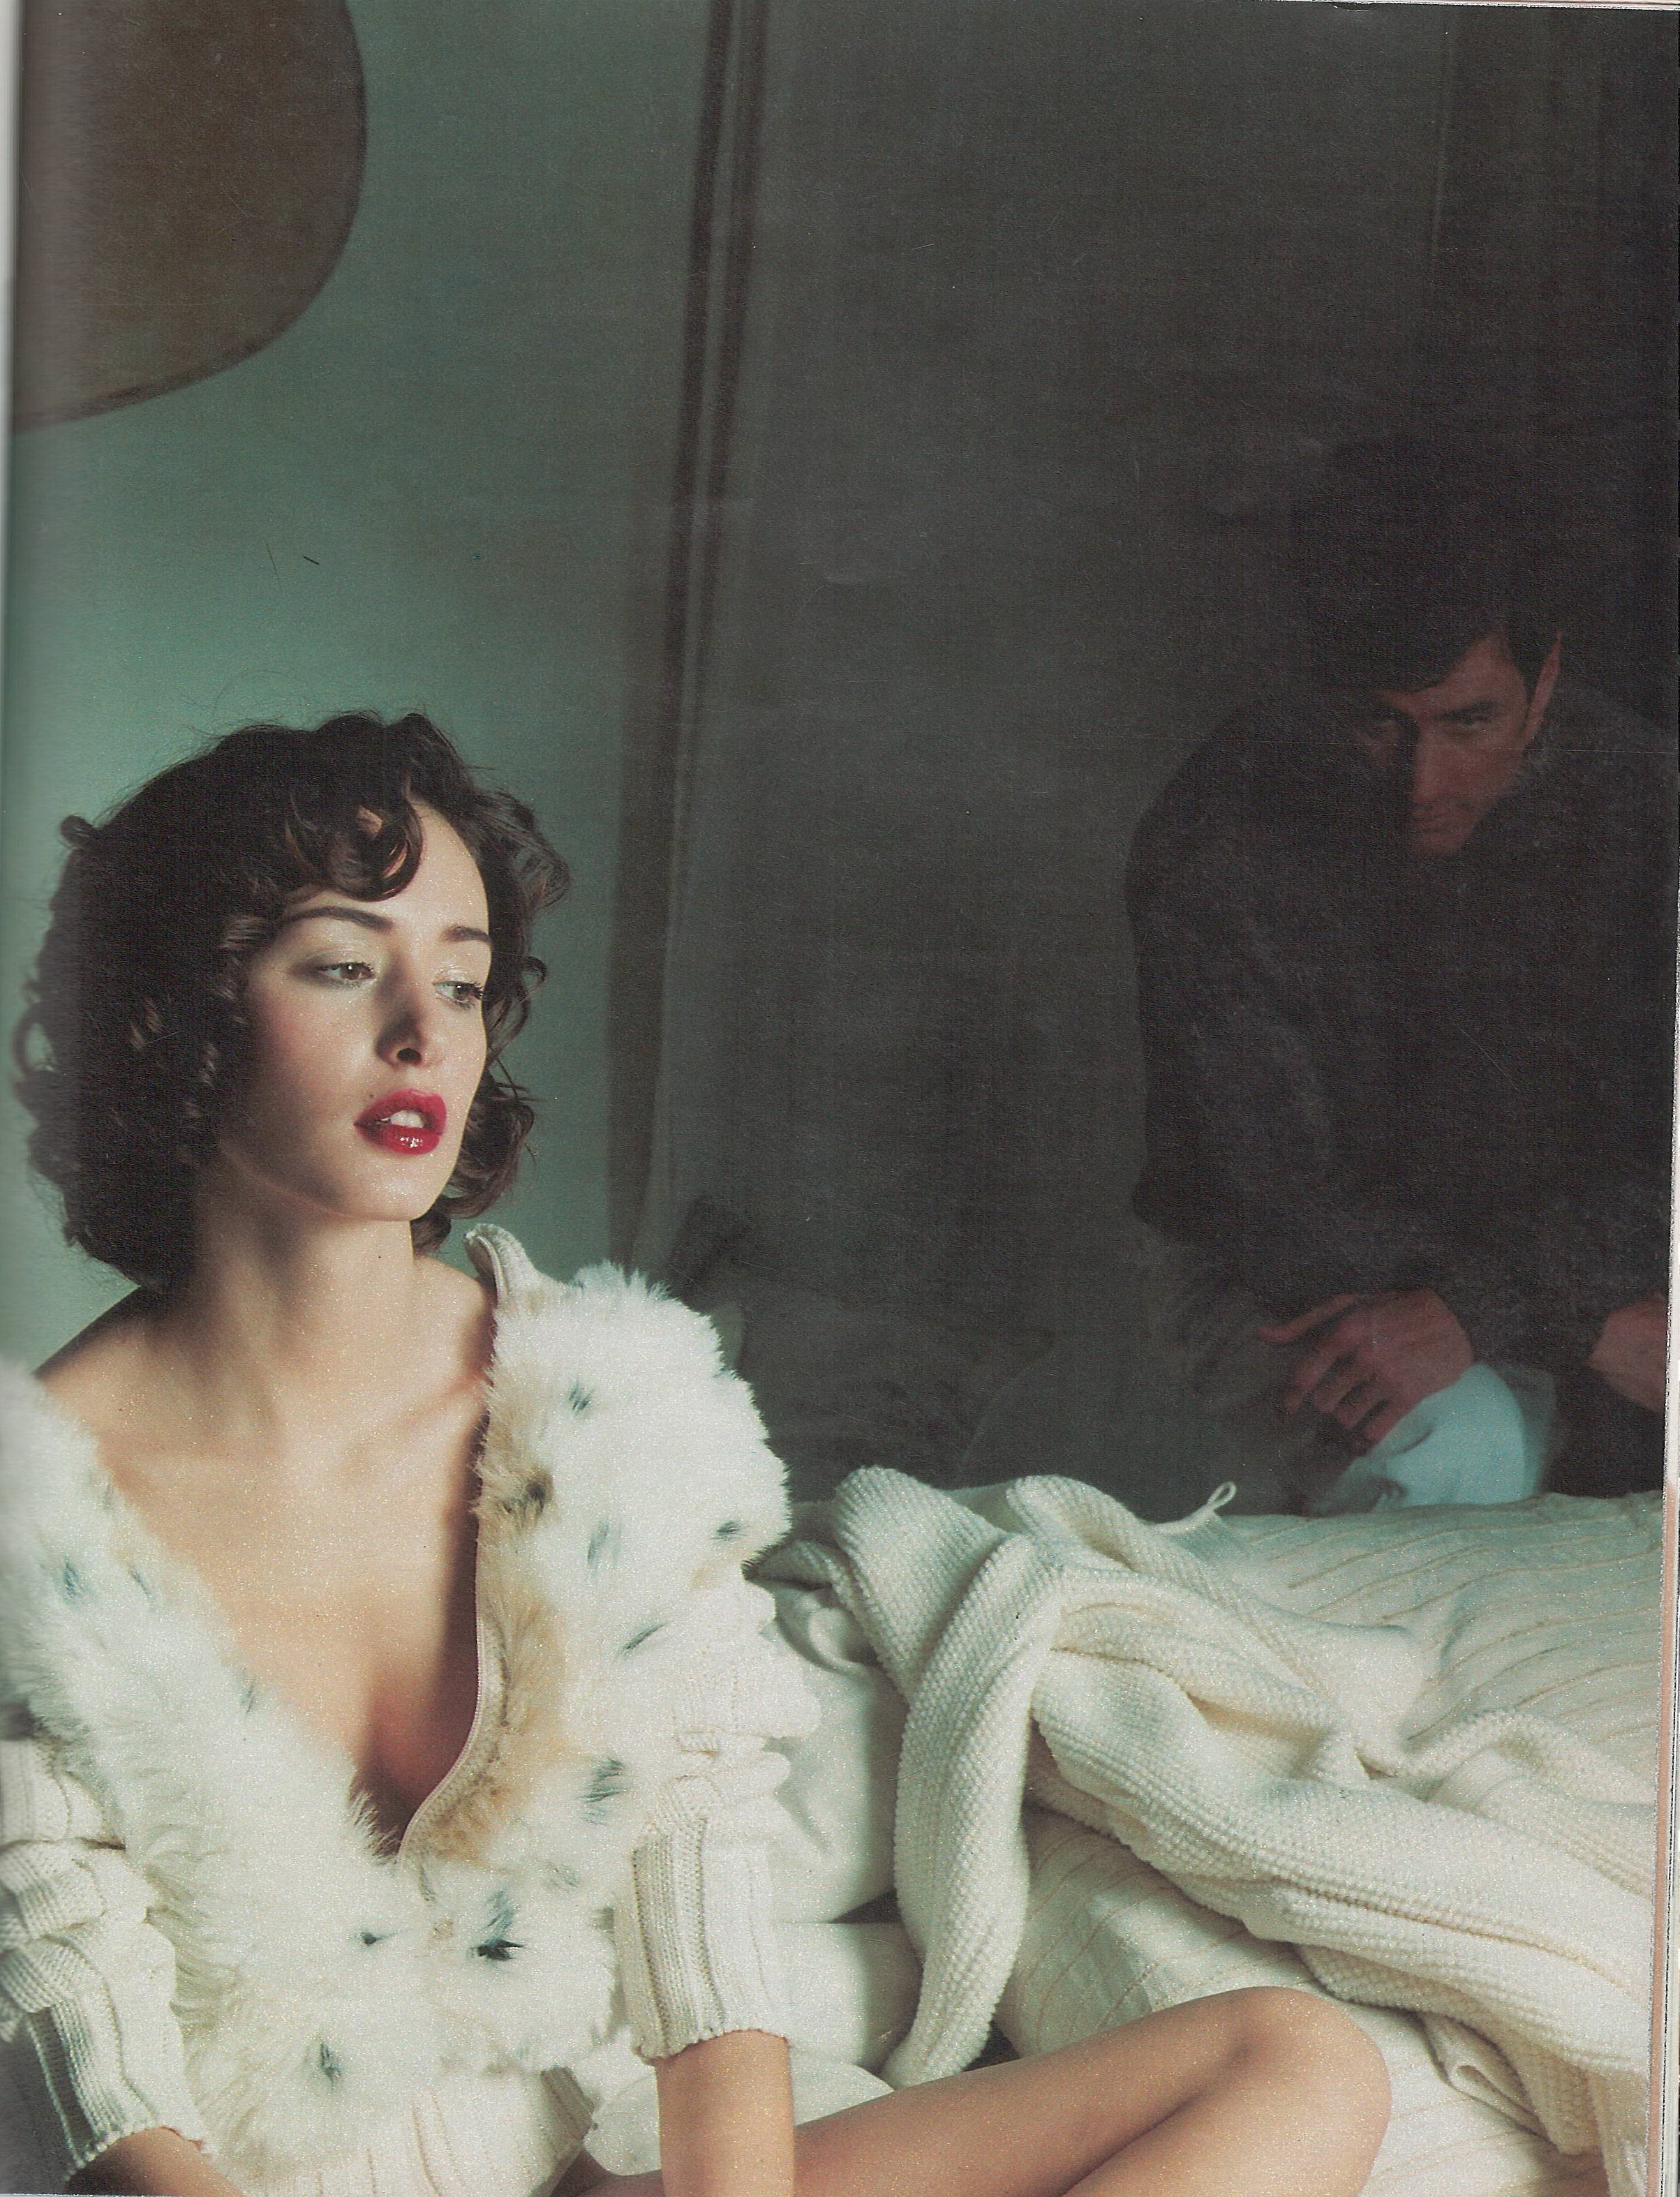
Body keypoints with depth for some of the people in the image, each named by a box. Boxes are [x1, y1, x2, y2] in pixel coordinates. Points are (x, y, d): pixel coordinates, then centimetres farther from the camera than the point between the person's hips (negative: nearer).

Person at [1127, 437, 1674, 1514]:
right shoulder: (1216, 844, -22)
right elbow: (1274, 1207, -22)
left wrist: (1475, 1303, -36)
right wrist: (1592, 1322, -26)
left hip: (1554, 1243, 3)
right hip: (1271, 1275, -3)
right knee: (1446, 1458, -32)